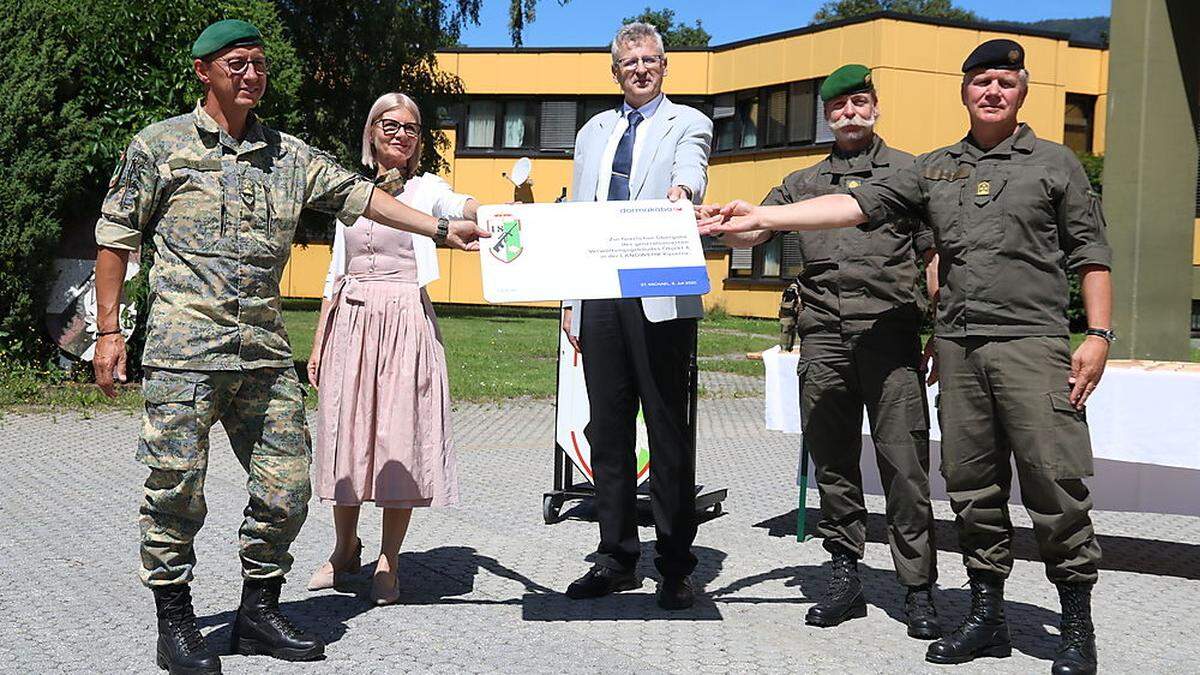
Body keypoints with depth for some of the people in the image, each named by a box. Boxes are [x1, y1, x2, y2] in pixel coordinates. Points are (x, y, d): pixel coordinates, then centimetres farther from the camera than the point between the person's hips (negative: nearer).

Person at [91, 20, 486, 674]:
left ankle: (258, 613, 20)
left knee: (286, 485, 5)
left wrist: (442, 228, 3)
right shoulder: (159, 145, 5)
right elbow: (115, 236, 6)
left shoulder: (288, 154, 15)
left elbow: (357, 194, 11)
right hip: (185, 347, -4)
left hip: (266, 347, 5)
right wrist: (108, 331, 1)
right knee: (176, 487, -3)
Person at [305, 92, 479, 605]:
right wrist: (319, 342, 14)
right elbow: (336, 274, 17)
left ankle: (388, 563, 7)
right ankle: (345, 549, 24)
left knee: (400, 439, -3)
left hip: (405, 322, -3)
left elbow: (463, 208, -18)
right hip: (351, 323, 3)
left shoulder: (425, 189, 5)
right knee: (346, 435, 6)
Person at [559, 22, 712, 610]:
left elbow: (691, 169, -16)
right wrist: (570, 300, 13)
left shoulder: (688, 124, 8)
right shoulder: (593, 132, 22)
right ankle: (617, 559, 17)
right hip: (600, 297, 5)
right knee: (607, 431, 8)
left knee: (669, 431, -2)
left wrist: (681, 189, -40)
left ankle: (676, 567, 6)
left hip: (661, 300, -5)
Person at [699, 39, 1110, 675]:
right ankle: (987, 615, 19)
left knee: (1055, 479, -7)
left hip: (1032, 342, -3)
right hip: (958, 345, 4)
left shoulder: (1055, 163, 8)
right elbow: (858, 204, 7)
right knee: (971, 485, 7)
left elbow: (1091, 255, 6)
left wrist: (1098, 335, -5)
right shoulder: (935, 168, 15)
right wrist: (761, 216, -2)